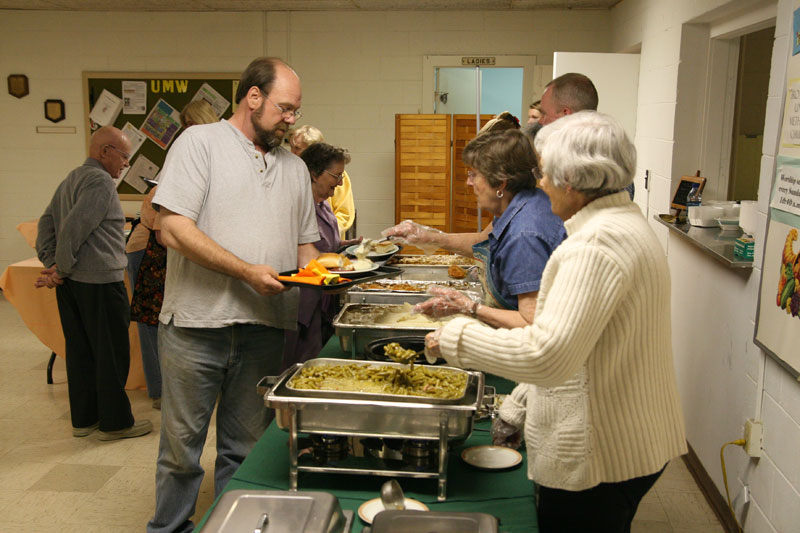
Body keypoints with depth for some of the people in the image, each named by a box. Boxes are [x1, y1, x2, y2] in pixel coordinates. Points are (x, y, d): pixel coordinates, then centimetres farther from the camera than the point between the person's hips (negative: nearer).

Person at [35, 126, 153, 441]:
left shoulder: (71, 179, 17)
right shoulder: (101, 182, -14)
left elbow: (47, 222, 15)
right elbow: (75, 228, -21)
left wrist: (50, 264, 6)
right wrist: (61, 269, -12)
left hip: (71, 284, 10)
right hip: (99, 281, -9)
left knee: (80, 350, 14)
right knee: (111, 353, 1)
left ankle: (83, 418, 24)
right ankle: (115, 422, 9)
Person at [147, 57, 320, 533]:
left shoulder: (295, 167, 16)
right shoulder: (200, 142, -2)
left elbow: (304, 242, 22)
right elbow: (174, 228, -12)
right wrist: (247, 271, -17)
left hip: (264, 328, 5)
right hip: (197, 322, -4)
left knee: (246, 449, 13)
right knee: (182, 444, 9)